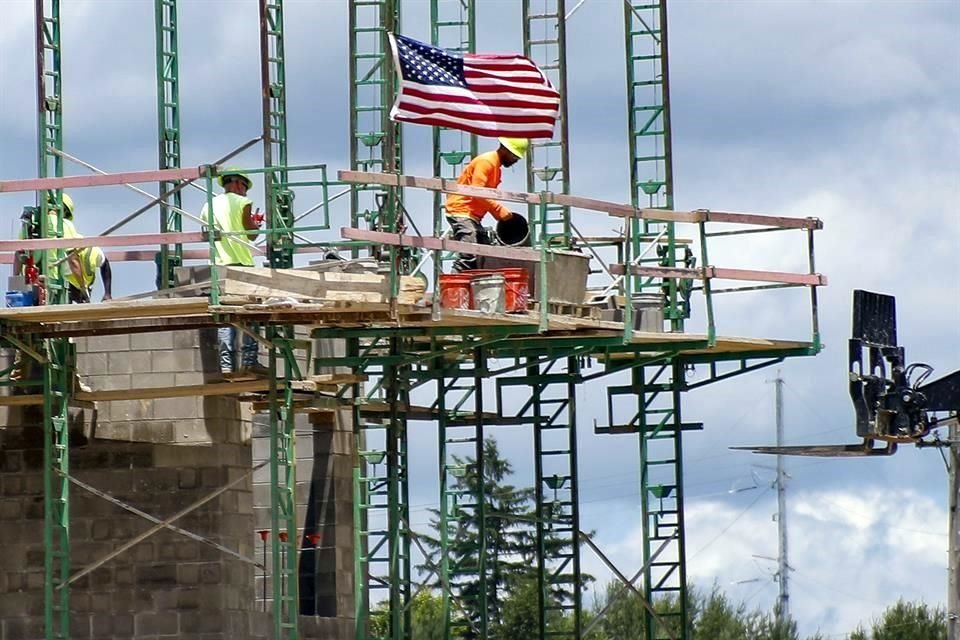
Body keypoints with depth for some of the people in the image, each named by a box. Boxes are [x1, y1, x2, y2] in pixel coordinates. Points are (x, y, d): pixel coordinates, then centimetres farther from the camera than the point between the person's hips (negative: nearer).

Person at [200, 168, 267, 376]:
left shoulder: (209, 206, 14)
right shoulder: (242, 203, -2)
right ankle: (249, 360, -9)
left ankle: (226, 363, -4)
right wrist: (256, 224, 20)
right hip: (240, 262, -5)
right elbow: (251, 234, -1)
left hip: (218, 264, 5)